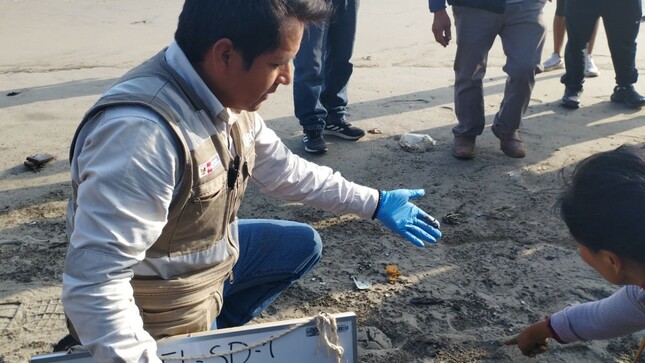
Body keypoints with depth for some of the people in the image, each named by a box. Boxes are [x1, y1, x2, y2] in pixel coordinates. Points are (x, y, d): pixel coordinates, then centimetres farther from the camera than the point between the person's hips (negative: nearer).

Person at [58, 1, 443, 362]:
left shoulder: (230, 98, -9)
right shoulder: (140, 131, -37)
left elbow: (285, 170, 7)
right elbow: (94, 287, -37)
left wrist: (375, 203, 11)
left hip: (211, 258, 8)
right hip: (162, 315, -7)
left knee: (304, 245, 17)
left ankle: (214, 327, 16)